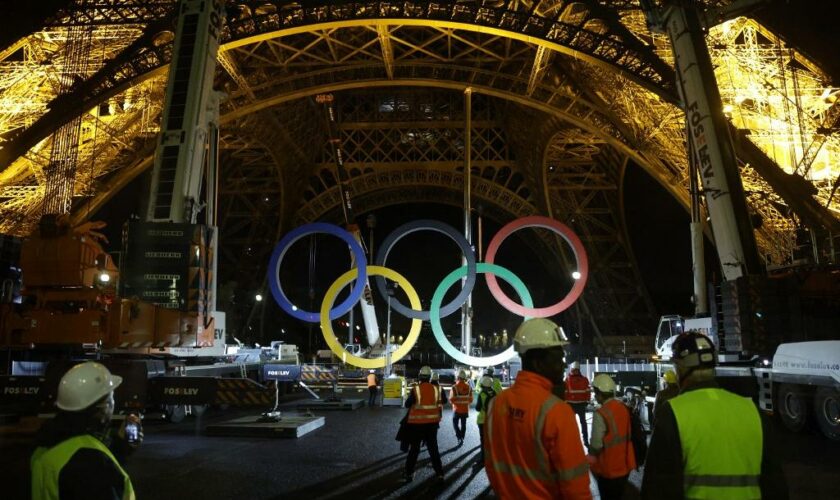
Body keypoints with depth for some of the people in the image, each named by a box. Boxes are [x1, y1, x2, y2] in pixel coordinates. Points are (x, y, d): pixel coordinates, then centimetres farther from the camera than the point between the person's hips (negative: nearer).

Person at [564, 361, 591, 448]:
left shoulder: (584, 379, 0)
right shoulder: (567, 380, -3)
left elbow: (588, 391, 3)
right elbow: (565, 392, -2)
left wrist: (587, 401, -1)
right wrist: (566, 402, -5)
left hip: (581, 404, 0)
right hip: (571, 404, 0)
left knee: (583, 421, 5)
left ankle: (586, 440, 8)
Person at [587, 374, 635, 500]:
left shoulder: (601, 414, -23)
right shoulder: (624, 408, 0)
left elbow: (596, 444, -21)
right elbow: (628, 434, 11)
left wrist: (591, 455, 0)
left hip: (608, 469, -7)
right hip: (625, 465, 7)